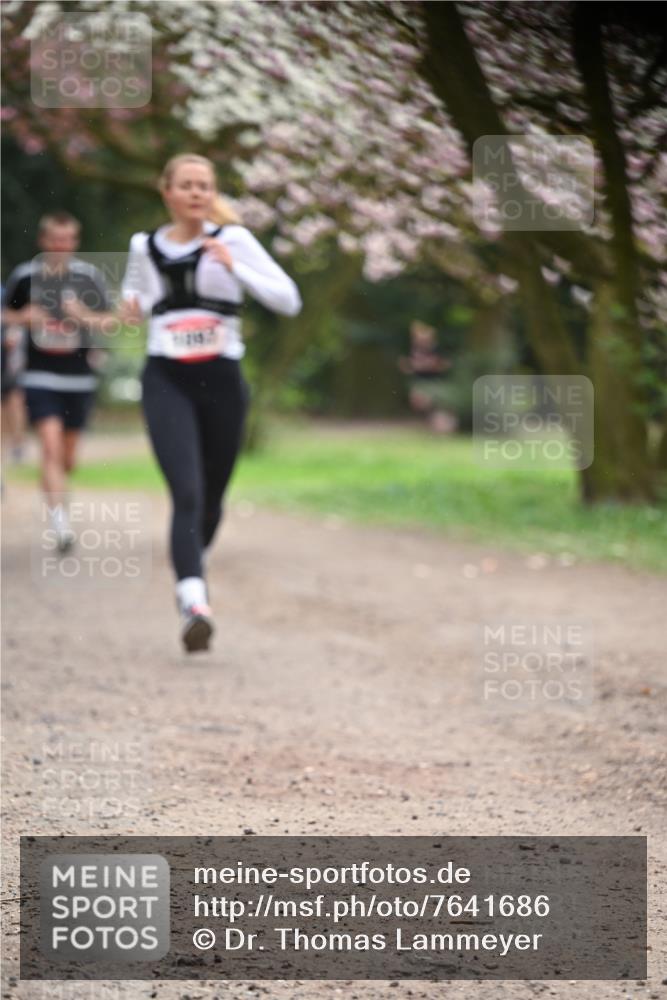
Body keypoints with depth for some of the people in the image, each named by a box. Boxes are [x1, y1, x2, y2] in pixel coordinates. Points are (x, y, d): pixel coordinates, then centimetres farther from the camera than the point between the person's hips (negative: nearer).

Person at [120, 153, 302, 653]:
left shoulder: (232, 240, 0)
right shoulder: (145, 248, 7)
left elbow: (289, 300, -7)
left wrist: (234, 267, -18)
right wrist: (133, 307, 4)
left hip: (222, 379, 1)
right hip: (166, 380, 0)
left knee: (212, 497, 12)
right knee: (187, 494, -19)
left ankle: (192, 576, 41)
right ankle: (195, 603, -29)